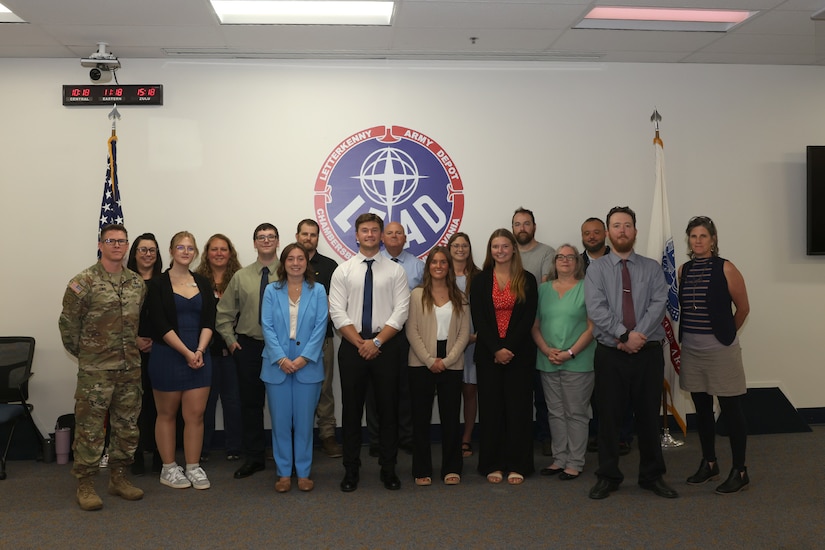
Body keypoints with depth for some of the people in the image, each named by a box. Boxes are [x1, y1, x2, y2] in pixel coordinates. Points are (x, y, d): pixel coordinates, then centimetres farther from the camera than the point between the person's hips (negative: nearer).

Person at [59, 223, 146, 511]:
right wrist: (83, 352, 3)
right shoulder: (84, 282, -8)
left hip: (130, 368, 5)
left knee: (127, 427, 12)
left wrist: (136, 347, 14)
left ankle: (118, 477, 25)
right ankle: (85, 484, 13)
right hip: (95, 370, -5)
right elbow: (68, 323, -3)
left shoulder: (137, 283, 8)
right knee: (90, 428, 1)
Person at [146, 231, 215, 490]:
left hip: (199, 356, 3)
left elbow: (208, 322, 3)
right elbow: (160, 325, -10)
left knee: (196, 414, 3)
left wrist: (199, 351, -12)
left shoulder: (203, 284, 9)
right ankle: (169, 468, 17)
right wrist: (186, 353, -14)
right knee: (167, 413, 7)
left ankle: (193, 467, 13)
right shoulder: (158, 284, -3)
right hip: (167, 356, -3)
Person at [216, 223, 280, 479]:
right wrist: (230, 339, 4)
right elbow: (224, 313, 12)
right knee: (251, 403, 8)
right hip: (248, 346, 3)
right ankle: (253, 457, 20)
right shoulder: (241, 277, 7)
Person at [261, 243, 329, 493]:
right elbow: (267, 326, -3)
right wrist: (281, 358, -13)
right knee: (280, 421, 5)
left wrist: (305, 357, -13)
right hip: (277, 365, 1)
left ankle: (303, 472, 16)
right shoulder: (272, 291, 4)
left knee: (304, 420, 5)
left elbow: (320, 326, -3)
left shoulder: (317, 291, 3)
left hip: (308, 365, 0)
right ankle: (283, 472, 16)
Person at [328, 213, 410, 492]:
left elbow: (400, 312, -4)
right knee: (351, 409, 6)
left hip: (385, 347, 0)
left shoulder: (395, 270, 3)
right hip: (352, 347, 0)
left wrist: (377, 342, -13)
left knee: (388, 409, 6)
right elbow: (337, 312, -3)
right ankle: (351, 471, 17)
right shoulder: (343, 270, 4)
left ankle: (388, 469, 18)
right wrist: (360, 343, -12)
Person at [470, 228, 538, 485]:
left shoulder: (527, 280, 4)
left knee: (518, 406, 3)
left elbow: (528, 318, -3)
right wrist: (496, 349, -12)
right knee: (490, 407, 3)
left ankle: (517, 465, 11)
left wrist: (509, 348, -13)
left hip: (519, 353, 0)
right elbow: (479, 319, -1)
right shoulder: (480, 280, 5)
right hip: (488, 354, 1)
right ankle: (492, 464, 12)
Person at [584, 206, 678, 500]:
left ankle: (652, 476, 26)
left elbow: (658, 304, -7)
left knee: (648, 416, 10)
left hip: (649, 353, 1)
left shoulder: (652, 268, 6)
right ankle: (608, 476, 19)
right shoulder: (596, 268, 2)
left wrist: (638, 334, -19)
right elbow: (596, 308, -10)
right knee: (608, 416, 6)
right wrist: (623, 336, -19)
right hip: (610, 354, -1)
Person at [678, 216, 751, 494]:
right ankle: (709, 463, 28)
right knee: (702, 409, 13)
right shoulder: (683, 270, 6)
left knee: (731, 409, 2)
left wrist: (726, 333, 11)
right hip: (691, 349, 5)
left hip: (720, 349, -5)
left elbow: (743, 308, 0)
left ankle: (740, 471, 12)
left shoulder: (725, 268, -7)